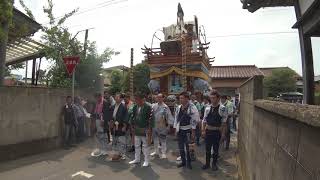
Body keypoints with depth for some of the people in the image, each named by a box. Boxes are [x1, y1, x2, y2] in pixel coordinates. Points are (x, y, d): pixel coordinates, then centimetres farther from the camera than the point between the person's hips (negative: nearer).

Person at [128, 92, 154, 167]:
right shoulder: (135, 106, 4)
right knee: (136, 145, 17)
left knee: (145, 145, 8)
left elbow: (151, 118, -15)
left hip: (145, 129, -6)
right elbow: (132, 116, 11)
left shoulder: (148, 106, -15)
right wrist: (132, 124, 5)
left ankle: (146, 161, 23)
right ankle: (137, 159, 34)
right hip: (136, 129, 6)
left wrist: (150, 128, -16)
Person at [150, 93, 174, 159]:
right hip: (155, 125, 5)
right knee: (155, 139, 18)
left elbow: (169, 115, -13)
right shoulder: (154, 105, 1)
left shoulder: (165, 107, -13)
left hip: (162, 126, -5)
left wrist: (168, 123, -14)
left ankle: (163, 153, 20)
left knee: (163, 140, 5)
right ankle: (156, 151, 36)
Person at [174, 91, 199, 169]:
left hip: (188, 130, -5)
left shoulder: (192, 108, -12)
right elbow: (176, 118, 11)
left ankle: (188, 162, 23)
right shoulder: (179, 108, 6)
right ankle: (183, 161, 32)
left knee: (188, 148, 2)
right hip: (180, 130, 6)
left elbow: (194, 120, -12)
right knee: (181, 147, 14)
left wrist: (193, 132, -12)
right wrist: (176, 129, 9)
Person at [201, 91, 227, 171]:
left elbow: (224, 122, -8)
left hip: (217, 132, -3)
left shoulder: (222, 109, -10)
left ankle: (214, 164, 32)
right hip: (208, 131, 3)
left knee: (216, 149, 12)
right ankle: (207, 163, 31)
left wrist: (223, 133, -8)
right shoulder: (207, 108, 0)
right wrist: (203, 130, 1)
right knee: (207, 148, 14)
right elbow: (204, 120, 5)